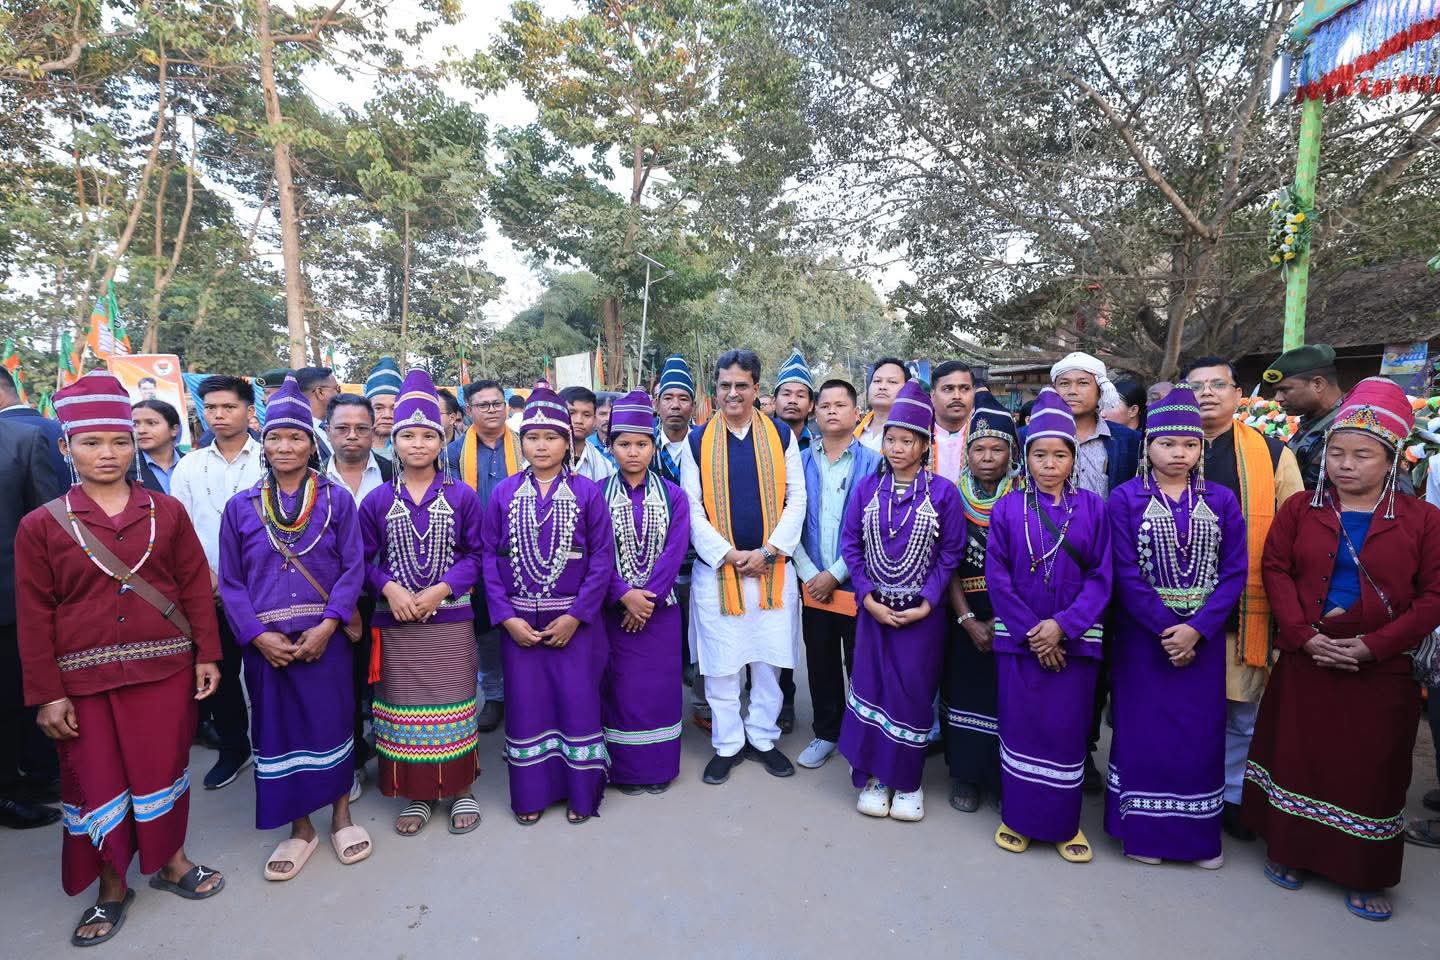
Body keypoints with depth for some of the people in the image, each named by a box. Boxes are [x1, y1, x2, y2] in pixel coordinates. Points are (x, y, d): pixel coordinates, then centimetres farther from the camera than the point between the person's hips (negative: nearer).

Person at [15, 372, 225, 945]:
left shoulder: (166, 512, -1)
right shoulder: (42, 525, -2)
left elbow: (196, 587, 2)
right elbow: (34, 616, -1)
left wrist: (207, 654, -1)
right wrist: (47, 694, -4)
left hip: (165, 668, 0)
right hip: (85, 680, 0)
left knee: (163, 766, 12)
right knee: (96, 780, 10)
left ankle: (170, 861, 34)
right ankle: (112, 887, 30)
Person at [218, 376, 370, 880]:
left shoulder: (337, 499, 0)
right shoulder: (240, 507, 4)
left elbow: (353, 568, -4)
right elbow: (230, 582, 4)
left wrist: (327, 625, -14)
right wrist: (258, 635, -9)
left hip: (324, 636, -1)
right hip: (267, 643, 2)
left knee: (332, 720, 7)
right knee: (278, 727, 9)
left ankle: (341, 814, 27)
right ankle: (300, 827, 26)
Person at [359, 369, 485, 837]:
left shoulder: (462, 496, -2)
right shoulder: (377, 500, 3)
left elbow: (475, 554, -2)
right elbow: (366, 558, 5)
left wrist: (441, 589, -15)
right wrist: (389, 587, -13)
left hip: (450, 620, -1)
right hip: (396, 622, 2)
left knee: (453, 705, 7)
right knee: (404, 708, 10)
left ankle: (461, 789, 25)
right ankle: (417, 794, 28)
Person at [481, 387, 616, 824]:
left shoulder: (587, 492, -4)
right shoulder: (504, 493, 1)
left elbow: (602, 559, -6)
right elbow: (490, 557, 1)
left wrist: (576, 616, -12)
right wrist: (506, 617, -7)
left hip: (575, 619, -1)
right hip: (519, 620, 2)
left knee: (578, 700, 4)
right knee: (525, 702, 9)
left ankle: (580, 791, 24)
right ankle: (531, 793, 28)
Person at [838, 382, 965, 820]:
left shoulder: (943, 492, -5)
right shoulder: (866, 488, 1)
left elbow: (950, 552, -4)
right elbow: (851, 544, 2)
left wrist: (927, 602, -11)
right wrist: (867, 597, -7)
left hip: (921, 612, -2)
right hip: (874, 608, 2)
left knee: (913, 692, 5)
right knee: (871, 687, 6)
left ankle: (907, 781, 24)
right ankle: (873, 776, 22)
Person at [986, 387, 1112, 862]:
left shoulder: (1092, 507, 0)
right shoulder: (1007, 508, -1)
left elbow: (1101, 575, -4)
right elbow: (996, 575, -4)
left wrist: (1062, 625, -14)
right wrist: (1032, 631, -10)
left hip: (1075, 638, 0)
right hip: (1019, 637, 0)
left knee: (1067, 728, 7)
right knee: (1020, 725, 8)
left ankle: (1065, 823, 26)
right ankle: (1019, 817, 25)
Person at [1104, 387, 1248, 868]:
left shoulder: (1221, 500, 2)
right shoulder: (1125, 498, -5)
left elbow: (1235, 572, -3)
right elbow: (1126, 574, -10)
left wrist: (1196, 628, -14)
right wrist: (1165, 629, -15)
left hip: (1203, 637, 2)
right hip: (1144, 635, -2)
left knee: (1201, 732, 11)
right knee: (1143, 729, 6)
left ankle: (1199, 833, 29)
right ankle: (1143, 829, 23)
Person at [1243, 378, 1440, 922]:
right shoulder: (1299, 509, 2)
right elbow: (1276, 572, -2)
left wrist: (1374, 645, -15)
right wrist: (1303, 634, -14)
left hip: (1381, 672, 0)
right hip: (1303, 662, 1)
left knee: (1371, 770, 9)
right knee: (1295, 755, 9)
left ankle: (1364, 876, 26)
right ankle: (1288, 850, 27)